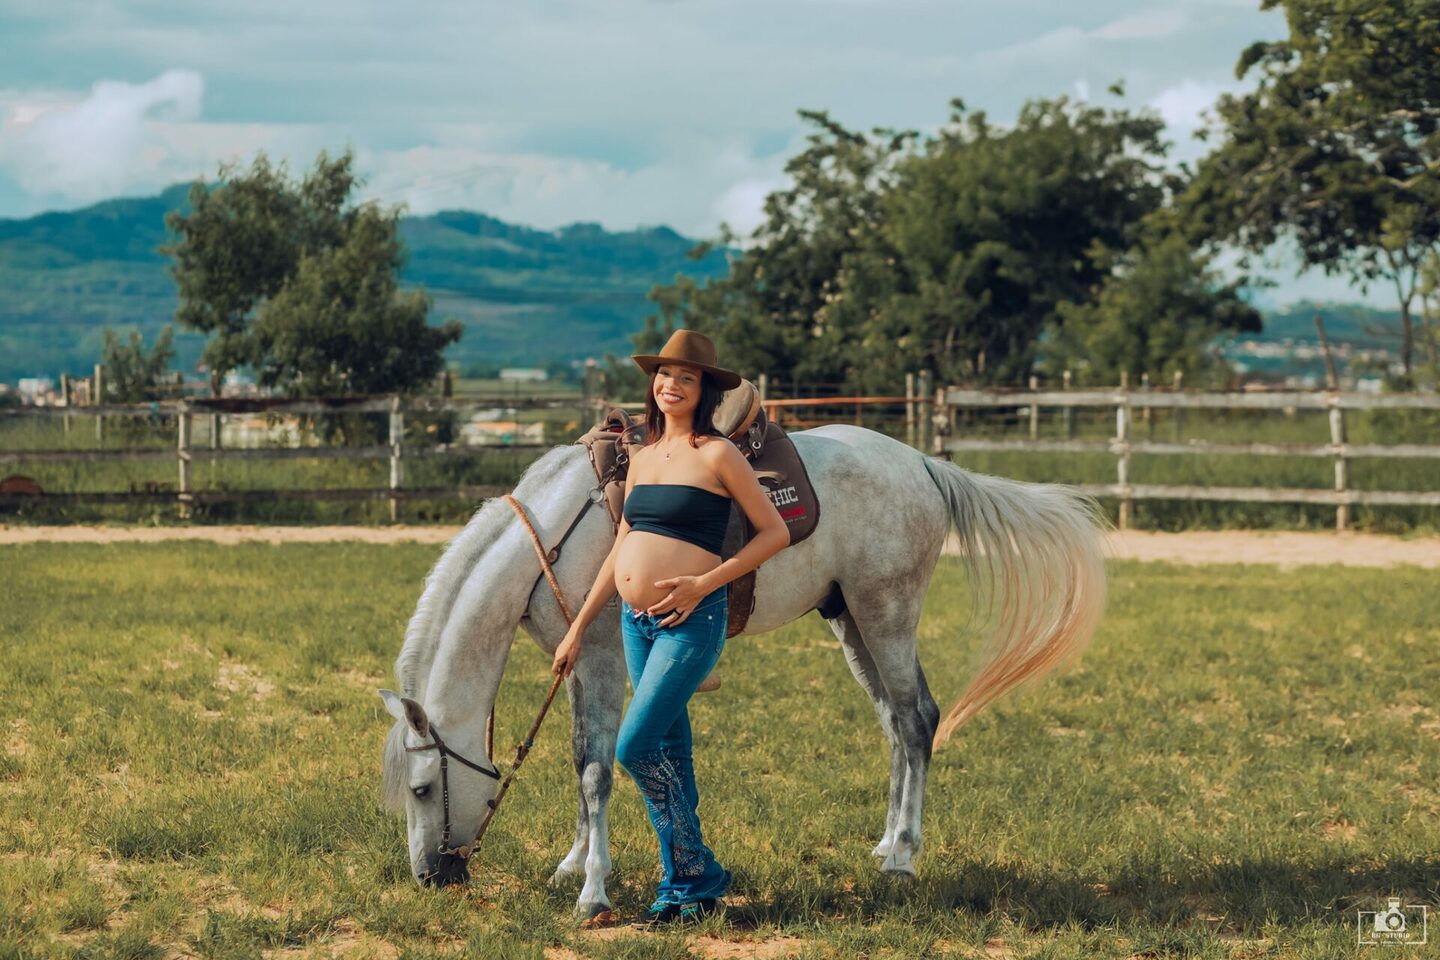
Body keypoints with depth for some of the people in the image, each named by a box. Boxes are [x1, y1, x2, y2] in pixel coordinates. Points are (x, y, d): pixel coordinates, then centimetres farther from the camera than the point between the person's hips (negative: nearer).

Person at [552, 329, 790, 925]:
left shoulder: (717, 455, -7)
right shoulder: (643, 458, 13)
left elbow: (775, 532, -7)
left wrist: (704, 584, -15)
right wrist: (578, 628, 17)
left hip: (691, 621, -7)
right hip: (636, 621, 7)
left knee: (635, 747, -14)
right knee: (669, 756, 11)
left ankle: (695, 872, 0)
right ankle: (684, 890, 18)